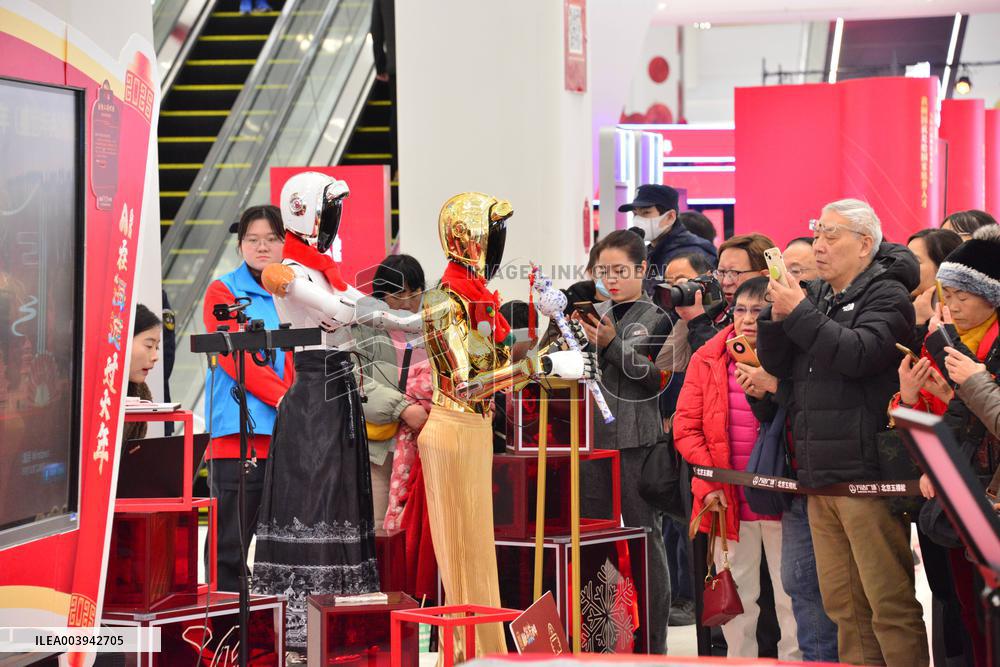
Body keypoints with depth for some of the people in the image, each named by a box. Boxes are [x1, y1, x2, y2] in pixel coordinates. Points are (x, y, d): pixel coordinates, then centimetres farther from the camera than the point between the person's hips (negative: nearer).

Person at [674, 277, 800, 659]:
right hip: (727, 500, 2)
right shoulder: (707, 360, 5)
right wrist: (708, 482, -7)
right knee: (735, 598, 8)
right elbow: (686, 427, 2)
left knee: (792, 598, 2)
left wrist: (774, 389, -22)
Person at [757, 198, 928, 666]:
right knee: (842, 604, 10)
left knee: (889, 602, -7)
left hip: (867, 473, -7)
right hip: (819, 475, 7)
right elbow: (776, 364, 14)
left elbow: (860, 353, -20)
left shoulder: (887, 294, -4)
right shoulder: (814, 295, 16)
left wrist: (799, 315, -16)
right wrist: (777, 315, -3)